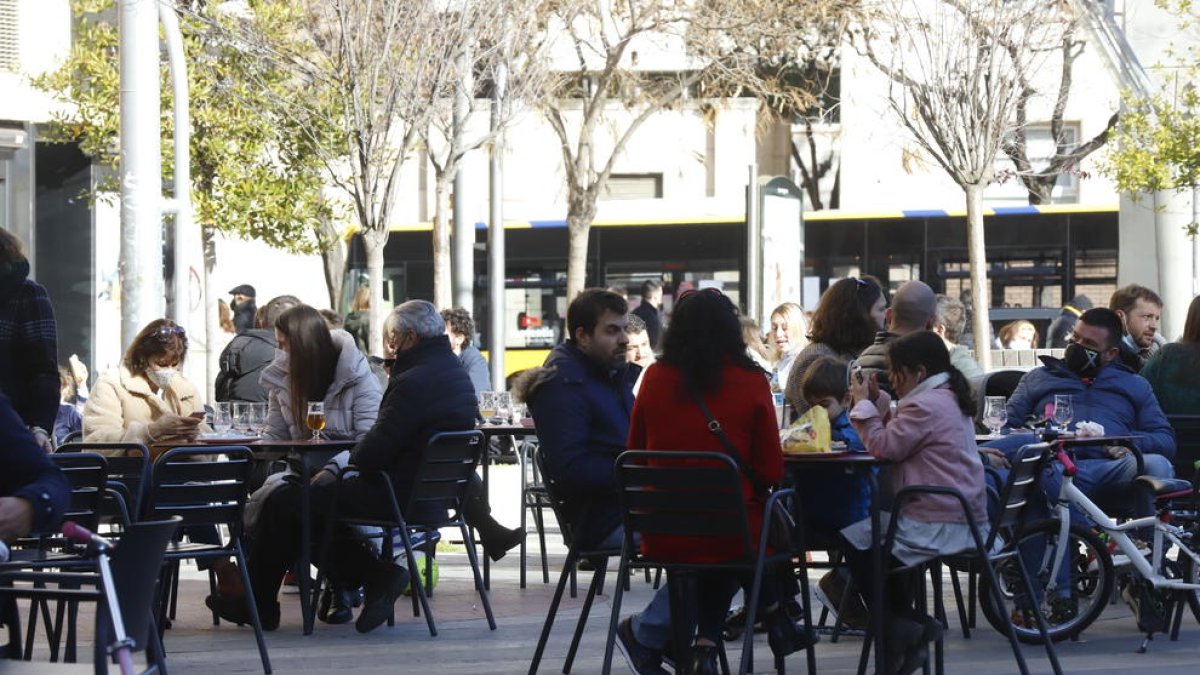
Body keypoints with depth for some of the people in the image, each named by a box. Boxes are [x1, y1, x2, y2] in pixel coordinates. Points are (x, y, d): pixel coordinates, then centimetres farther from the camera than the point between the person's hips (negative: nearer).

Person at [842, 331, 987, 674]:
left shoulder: (926, 406, -18)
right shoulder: (948, 398, 16)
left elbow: (884, 446, -19)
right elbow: (896, 436, 16)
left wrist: (864, 404, -7)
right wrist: (877, 400, 6)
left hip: (941, 526, -11)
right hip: (963, 519, 11)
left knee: (855, 540, -6)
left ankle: (896, 629, 1)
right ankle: (908, 621, 23)